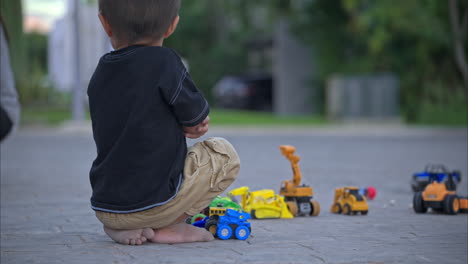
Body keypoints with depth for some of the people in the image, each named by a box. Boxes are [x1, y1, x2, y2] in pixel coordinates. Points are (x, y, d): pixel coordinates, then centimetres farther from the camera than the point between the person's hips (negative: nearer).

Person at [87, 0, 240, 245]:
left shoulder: (100, 74, 7)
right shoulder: (163, 61, -12)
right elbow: (197, 116, -2)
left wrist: (181, 127, 12)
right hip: (153, 204, -6)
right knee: (224, 154, 13)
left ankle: (118, 227, 12)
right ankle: (168, 226, -1)